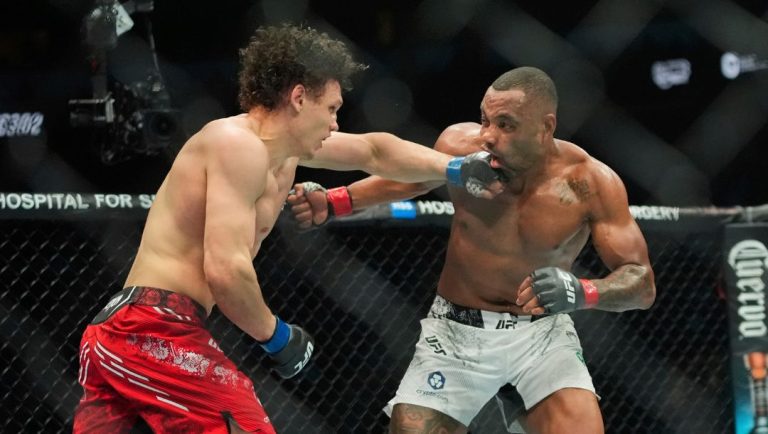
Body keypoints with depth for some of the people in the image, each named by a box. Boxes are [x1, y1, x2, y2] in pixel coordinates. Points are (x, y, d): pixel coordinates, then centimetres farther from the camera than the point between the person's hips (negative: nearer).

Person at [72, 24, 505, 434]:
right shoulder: (240, 144, -12)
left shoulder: (287, 145, 17)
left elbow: (373, 151, 33)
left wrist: (457, 168, 28)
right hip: (157, 330, -10)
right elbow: (225, 269, -21)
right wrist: (278, 336, -8)